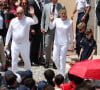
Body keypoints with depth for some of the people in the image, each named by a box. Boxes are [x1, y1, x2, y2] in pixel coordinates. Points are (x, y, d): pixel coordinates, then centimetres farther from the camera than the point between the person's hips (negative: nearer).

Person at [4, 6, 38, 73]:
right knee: (14, 60, 4)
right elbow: (9, 32, 11)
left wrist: (33, 15, -43)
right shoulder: (13, 21, 4)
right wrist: (6, 43, 10)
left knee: (26, 60, 8)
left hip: (24, 44, -2)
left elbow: (35, 22, -23)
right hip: (15, 44, 2)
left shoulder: (27, 20, -5)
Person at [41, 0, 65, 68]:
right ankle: (47, 62, 14)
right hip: (48, 29, 1)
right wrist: (42, 27, 3)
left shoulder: (61, 6, 3)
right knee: (47, 46, 1)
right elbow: (43, 17, 12)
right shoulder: (46, 6, 9)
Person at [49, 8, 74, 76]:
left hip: (64, 43, -2)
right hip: (56, 42, 2)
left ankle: (62, 75, 8)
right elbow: (51, 27, -11)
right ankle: (60, 70, 29)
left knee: (62, 58, -2)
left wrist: (72, 44, 6)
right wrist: (51, 21, -27)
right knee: (55, 58, 4)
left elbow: (71, 34, 4)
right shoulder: (57, 20, 0)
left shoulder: (69, 22, -2)